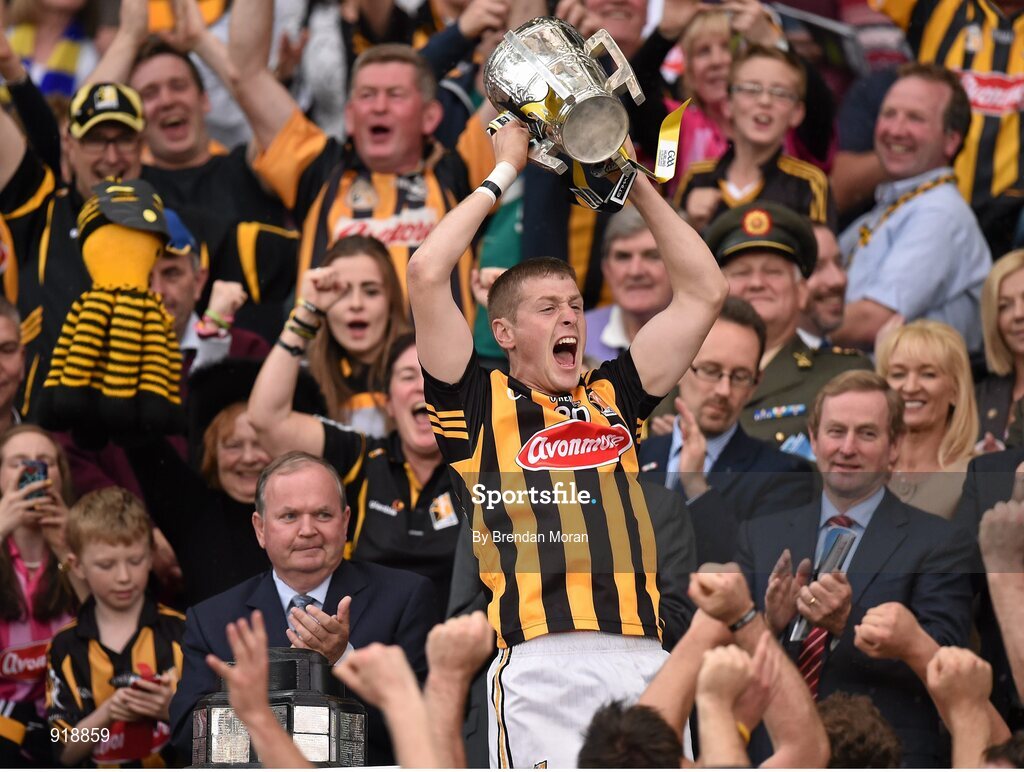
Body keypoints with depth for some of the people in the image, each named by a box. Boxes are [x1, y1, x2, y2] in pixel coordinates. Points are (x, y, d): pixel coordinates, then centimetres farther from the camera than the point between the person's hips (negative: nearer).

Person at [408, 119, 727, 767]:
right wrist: (504, 173, 14)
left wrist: (635, 182, 26)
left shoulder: (614, 399, 25)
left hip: (644, 662, 5)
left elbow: (704, 292, 28)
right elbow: (428, 275, 3)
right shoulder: (482, 404, 13)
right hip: (544, 660, -5)